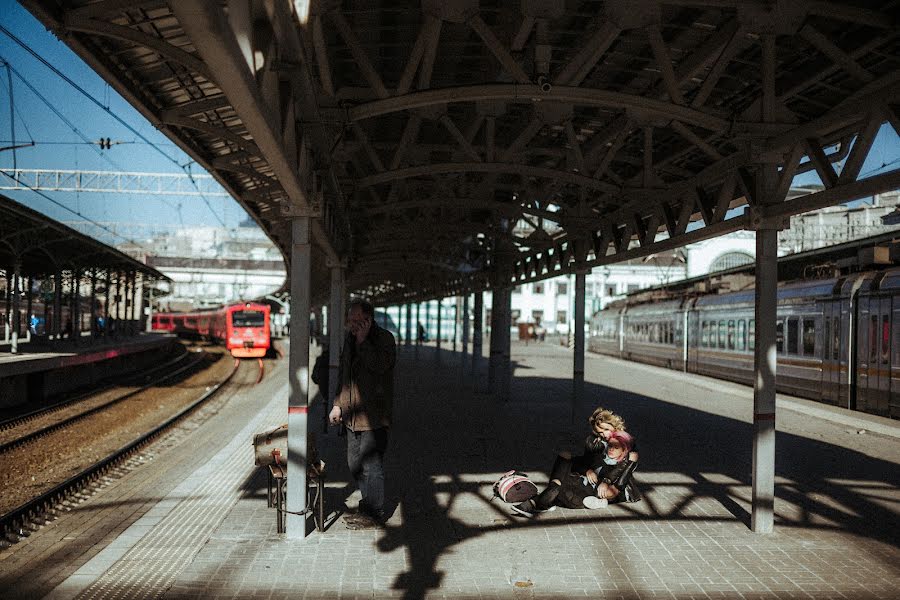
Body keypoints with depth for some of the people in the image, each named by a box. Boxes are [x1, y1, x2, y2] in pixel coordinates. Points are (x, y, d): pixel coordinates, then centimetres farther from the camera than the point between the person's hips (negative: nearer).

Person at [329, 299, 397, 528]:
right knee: (355, 464, 14)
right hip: (353, 415, 8)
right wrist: (338, 404, 15)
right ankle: (367, 506, 28)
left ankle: (375, 513, 9)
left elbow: (379, 366, -26)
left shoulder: (384, 338, -9)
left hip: (374, 416, -8)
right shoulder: (350, 339, 13)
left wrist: (363, 341, -21)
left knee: (370, 465, -3)